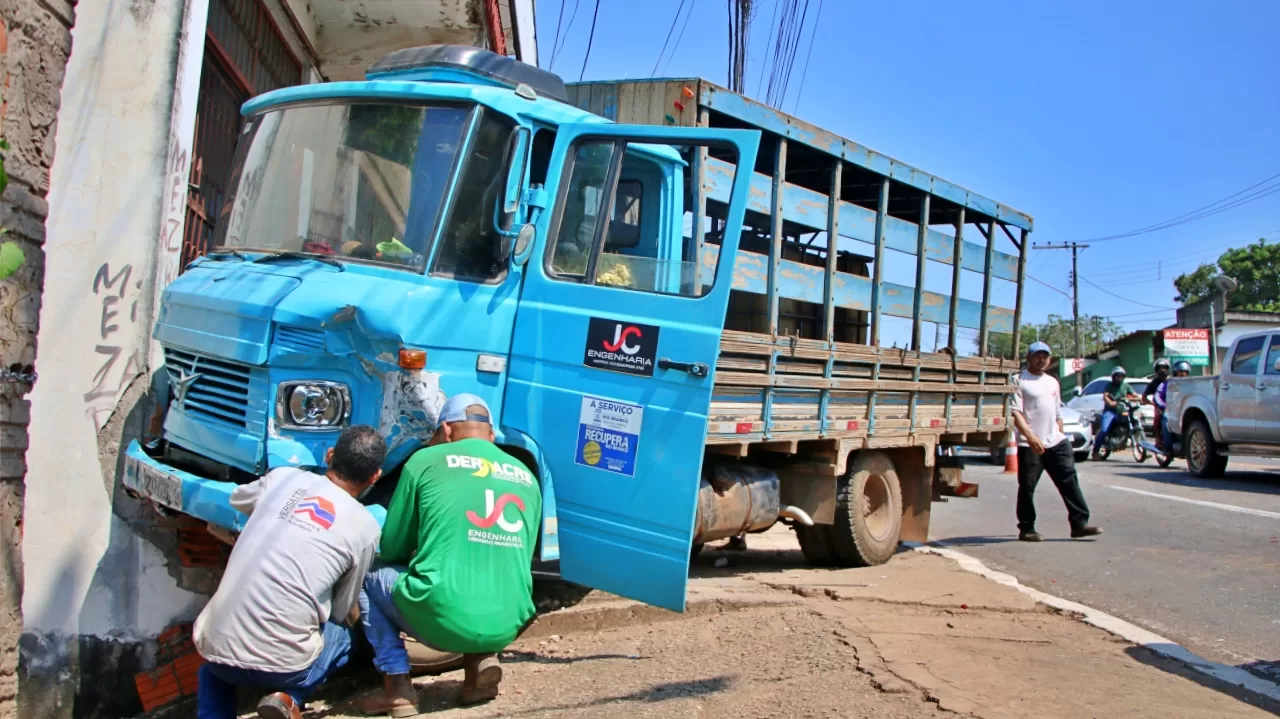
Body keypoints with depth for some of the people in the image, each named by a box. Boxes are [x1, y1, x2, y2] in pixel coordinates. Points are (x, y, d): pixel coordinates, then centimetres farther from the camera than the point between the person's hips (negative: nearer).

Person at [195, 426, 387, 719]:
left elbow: (237, 498, 31)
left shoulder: (283, 477, 6)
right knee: (340, 636, 29)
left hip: (217, 646, 3)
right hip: (281, 664, -3)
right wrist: (352, 616, 33)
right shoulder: (365, 527, -1)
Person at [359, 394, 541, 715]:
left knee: (369, 574, 23)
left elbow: (390, 548, 12)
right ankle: (482, 659, 13)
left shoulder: (426, 460, 4)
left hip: (442, 619, -4)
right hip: (507, 626, 4)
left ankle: (397, 686, 10)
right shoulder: (527, 477, 15)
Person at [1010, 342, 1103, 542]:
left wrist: (1061, 437, 19)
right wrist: (1030, 436, -27)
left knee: (1069, 481, 2)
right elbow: (1015, 412, -15)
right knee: (1027, 488, 0)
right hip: (1030, 445, -6)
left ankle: (1079, 523, 5)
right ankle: (1026, 529, 9)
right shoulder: (1020, 381, -4)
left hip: (1055, 442, 6)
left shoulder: (1052, 382, 20)